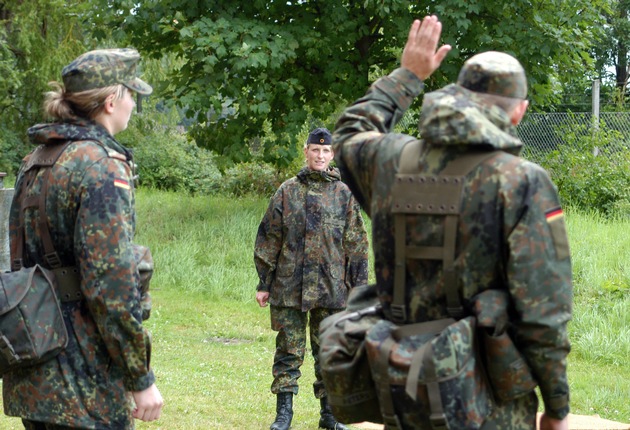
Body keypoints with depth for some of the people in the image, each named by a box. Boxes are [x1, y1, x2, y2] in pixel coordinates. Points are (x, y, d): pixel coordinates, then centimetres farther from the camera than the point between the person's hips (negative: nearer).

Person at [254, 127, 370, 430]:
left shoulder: (344, 194, 5)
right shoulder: (287, 192, 4)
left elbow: (356, 244, 6)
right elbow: (269, 240, 6)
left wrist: (358, 286, 2)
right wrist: (264, 284, 3)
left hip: (332, 289, 1)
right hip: (289, 288, -1)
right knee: (289, 351, 3)